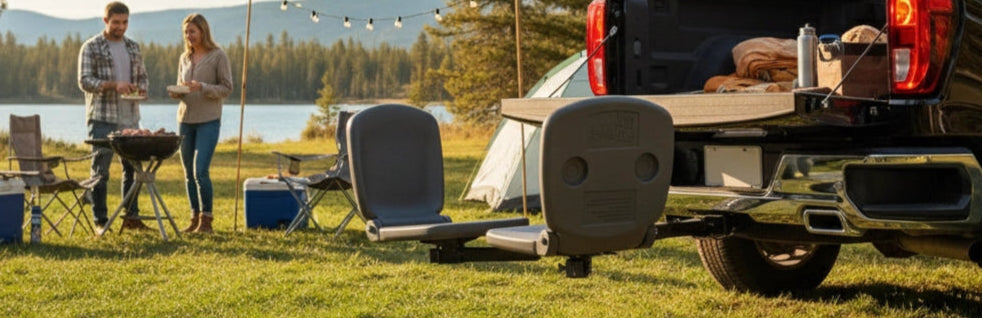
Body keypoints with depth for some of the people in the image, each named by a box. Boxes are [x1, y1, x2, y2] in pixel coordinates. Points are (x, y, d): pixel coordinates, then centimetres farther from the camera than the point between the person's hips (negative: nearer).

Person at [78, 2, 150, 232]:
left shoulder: (133, 48, 14)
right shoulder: (91, 47, -3)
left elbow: (142, 76, 20)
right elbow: (85, 81, -10)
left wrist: (141, 88, -4)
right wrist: (114, 85, -23)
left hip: (130, 118, 5)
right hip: (102, 119, -5)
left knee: (132, 168, 8)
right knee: (100, 170, -2)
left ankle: (131, 217, 17)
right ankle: (100, 220, 3)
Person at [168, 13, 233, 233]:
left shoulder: (218, 56, -3)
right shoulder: (185, 58, 14)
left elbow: (227, 89, -5)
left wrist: (202, 87, -19)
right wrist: (176, 93, -3)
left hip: (208, 121, -6)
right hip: (185, 119, 6)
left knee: (200, 171, -14)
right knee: (189, 173, 6)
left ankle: (206, 220, -5)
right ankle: (195, 218, 13)